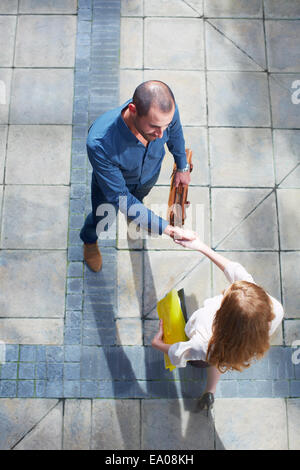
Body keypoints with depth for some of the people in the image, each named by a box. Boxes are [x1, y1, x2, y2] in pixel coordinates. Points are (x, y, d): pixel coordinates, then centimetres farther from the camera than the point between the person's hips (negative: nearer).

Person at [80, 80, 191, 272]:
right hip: (113, 181, -3)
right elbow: (120, 197, -37)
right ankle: (89, 241, 63)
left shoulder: (166, 111, -38)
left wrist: (183, 166, 6)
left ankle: (136, 212, 75)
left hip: (149, 173, 3)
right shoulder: (99, 144, -50)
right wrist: (164, 227, -40)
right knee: (102, 221, 26)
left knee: (139, 198, 37)